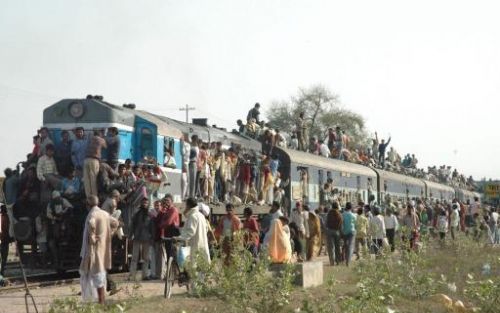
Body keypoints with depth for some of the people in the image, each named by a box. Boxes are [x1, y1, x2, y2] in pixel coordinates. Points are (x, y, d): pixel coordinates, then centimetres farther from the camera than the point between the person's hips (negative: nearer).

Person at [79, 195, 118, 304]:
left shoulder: (92, 214, -15)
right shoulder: (105, 214, 9)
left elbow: (91, 224, -38)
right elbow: (115, 223, 24)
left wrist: (91, 237, -26)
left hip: (94, 248, -8)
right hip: (103, 248, 8)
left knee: (97, 275, -3)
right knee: (100, 273, 16)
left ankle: (101, 302, -1)